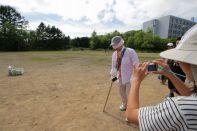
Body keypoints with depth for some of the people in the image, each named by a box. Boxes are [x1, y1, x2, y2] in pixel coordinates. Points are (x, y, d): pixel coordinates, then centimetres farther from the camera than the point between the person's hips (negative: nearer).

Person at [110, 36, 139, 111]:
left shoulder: (130, 52, -21)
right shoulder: (114, 54, -2)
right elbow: (114, 66, 9)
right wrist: (113, 75, 7)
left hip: (130, 77, -6)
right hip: (121, 77, 7)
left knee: (129, 94, -1)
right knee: (122, 93, 22)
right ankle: (124, 105, 49)